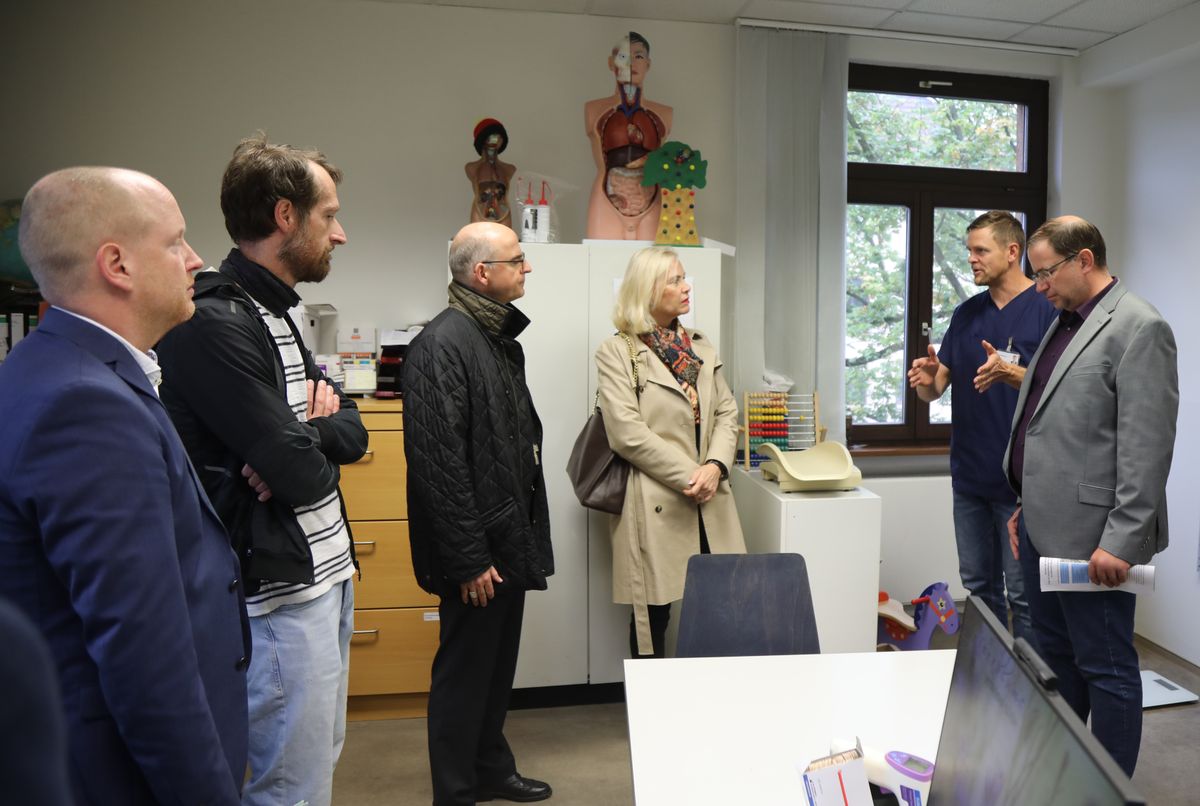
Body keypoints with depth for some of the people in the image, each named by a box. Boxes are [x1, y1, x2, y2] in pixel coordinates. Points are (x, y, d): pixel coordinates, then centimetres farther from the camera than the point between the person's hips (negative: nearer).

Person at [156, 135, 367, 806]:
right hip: (282, 591, -9)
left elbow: (354, 435, 9)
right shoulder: (215, 323, -18)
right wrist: (315, 438, -1)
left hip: (329, 573, 9)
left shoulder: (278, 314, 13)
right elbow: (300, 474, -23)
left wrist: (306, 433, -12)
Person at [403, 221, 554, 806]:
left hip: (508, 540, 9)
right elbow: (439, 463, -23)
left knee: (498, 664, 21)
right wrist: (468, 560, -21)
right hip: (476, 550, -9)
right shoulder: (442, 345, -18)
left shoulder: (502, 339, 12)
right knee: (465, 671, 7)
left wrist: (529, 529, 15)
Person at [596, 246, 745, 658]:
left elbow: (727, 412, 10)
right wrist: (690, 477, -14)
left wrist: (715, 466, -8)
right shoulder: (616, 352, -5)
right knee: (653, 614, 4)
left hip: (709, 503, 5)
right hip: (655, 505, -5)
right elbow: (629, 434, -13)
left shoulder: (702, 346, 15)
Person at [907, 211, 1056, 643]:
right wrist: (925, 380, -11)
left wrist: (1011, 374, -28)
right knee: (978, 586, 16)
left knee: (1023, 592, 1)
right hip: (970, 475, 6)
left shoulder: (1047, 308, -7)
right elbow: (937, 387, 11)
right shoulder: (966, 313, 12)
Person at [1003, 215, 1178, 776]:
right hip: (1045, 526, 9)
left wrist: (1120, 540, -20)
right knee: (1055, 656, 19)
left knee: (1104, 667, 4)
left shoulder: (1139, 328, -12)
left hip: (1091, 536, -9)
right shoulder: (1064, 324, 15)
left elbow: (1146, 447, -18)